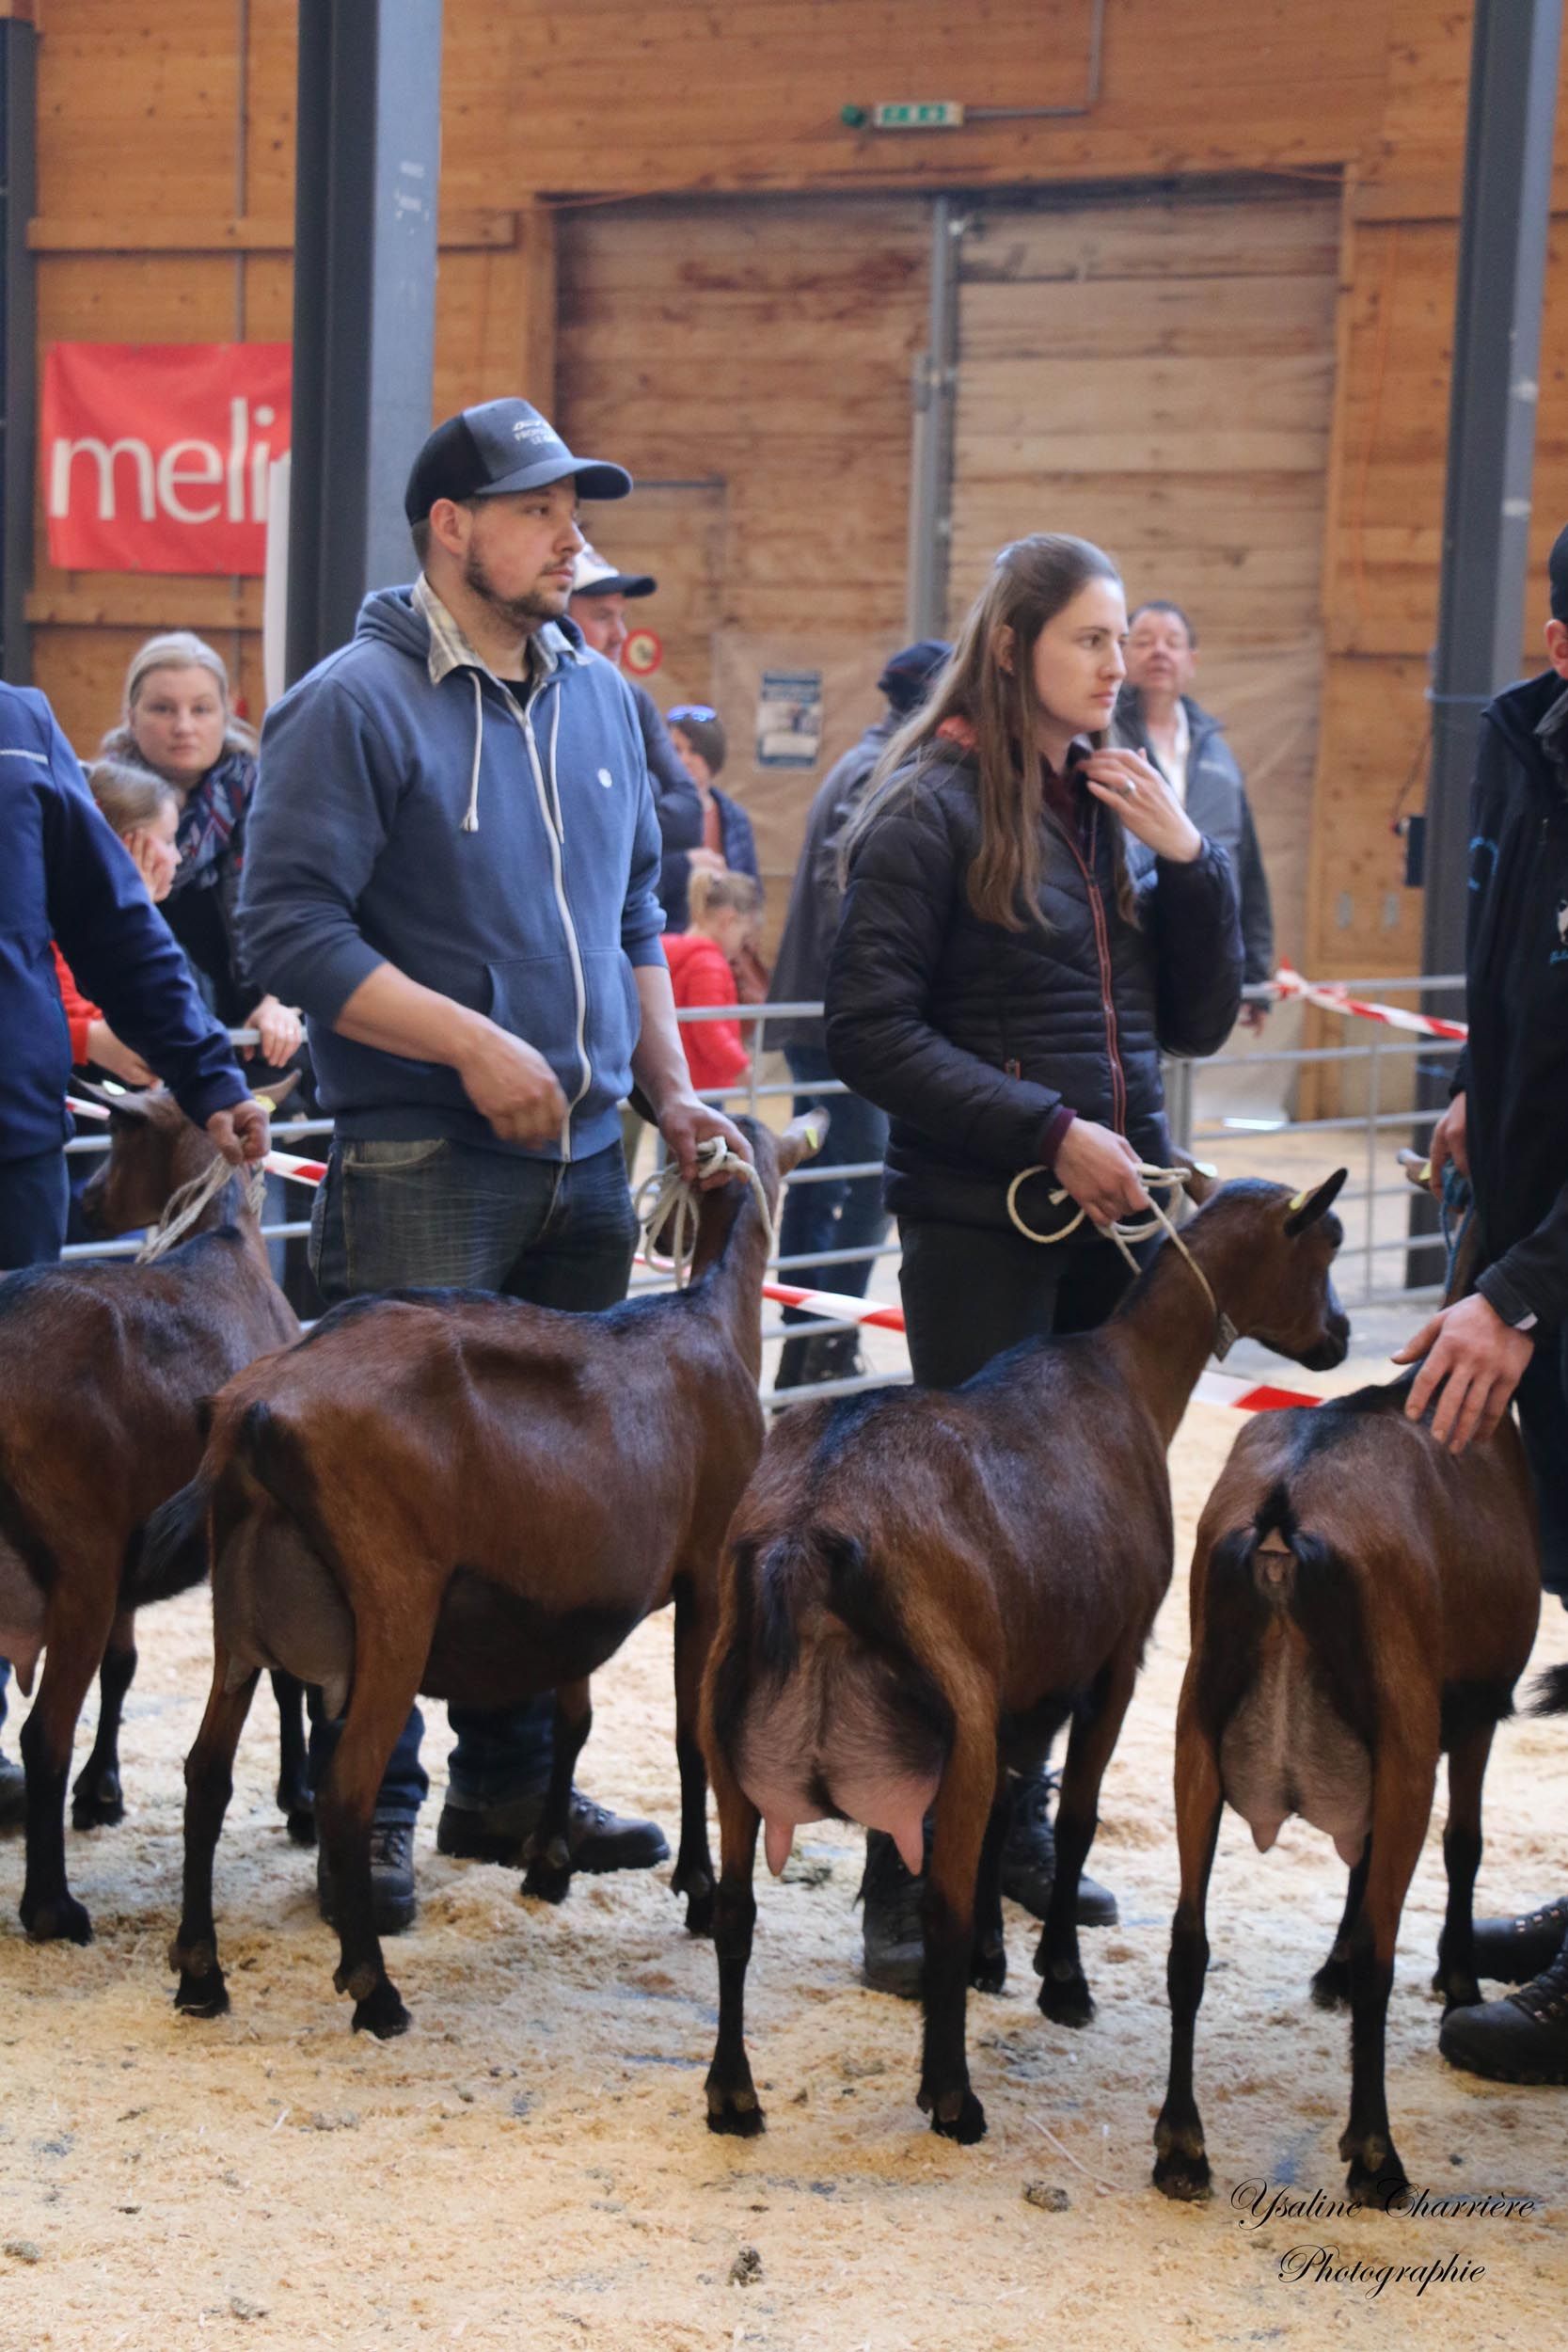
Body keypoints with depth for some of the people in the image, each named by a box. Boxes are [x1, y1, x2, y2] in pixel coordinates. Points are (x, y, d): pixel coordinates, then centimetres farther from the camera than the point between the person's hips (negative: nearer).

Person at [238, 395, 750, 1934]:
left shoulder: (601, 698, 14)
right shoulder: (355, 705, -8)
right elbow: (288, 926, -14)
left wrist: (670, 1091, 13)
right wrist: (473, 1044, -18)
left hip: (582, 1164, 7)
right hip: (417, 1170, -7)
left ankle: (511, 1779, 23)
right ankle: (371, 1805, 5)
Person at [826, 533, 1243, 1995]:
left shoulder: (1118, 805, 11)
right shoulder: (932, 807, -7)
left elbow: (1200, 1021, 11)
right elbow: (871, 1032, -12)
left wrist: (1186, 859, -3)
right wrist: (1047, 1132, -17)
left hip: (1115, 1216, 6)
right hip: (984, 1222, -6)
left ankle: (1015, 1820, 26)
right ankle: (907, 1885, 4)